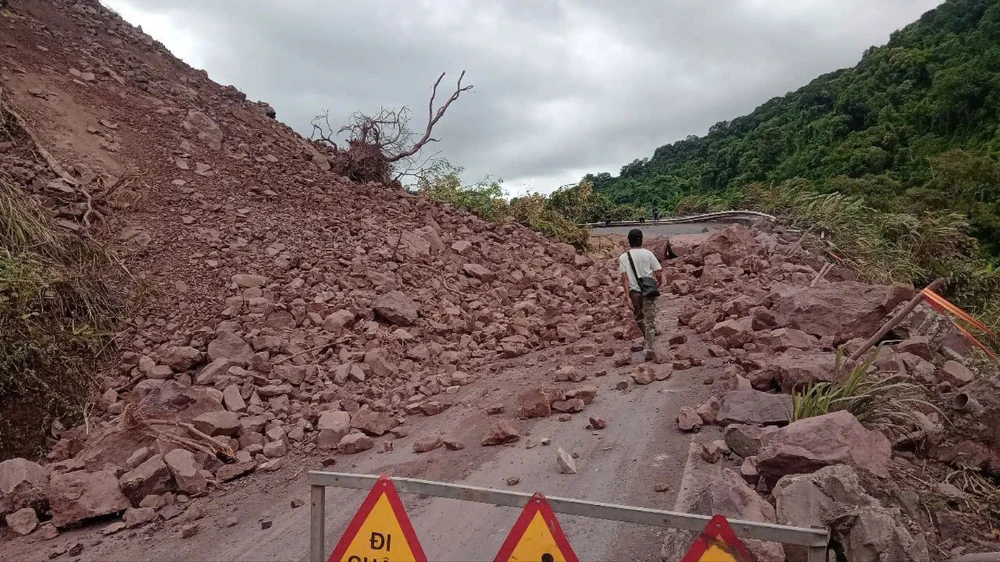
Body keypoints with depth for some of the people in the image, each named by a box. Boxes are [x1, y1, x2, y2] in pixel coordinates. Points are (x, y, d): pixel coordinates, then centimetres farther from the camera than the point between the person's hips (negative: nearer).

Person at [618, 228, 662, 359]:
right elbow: (658, 273, -4)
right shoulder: (648, 254, -2)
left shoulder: (623, 257, -2)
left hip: (634, 292, 1)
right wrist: (659, 283, 17)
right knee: (650, 320, 4)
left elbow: (624, 278, -10)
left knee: (638, 317, 23)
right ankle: (649, 348, -4)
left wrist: (627, 296, -13)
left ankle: (647, 339, 40)